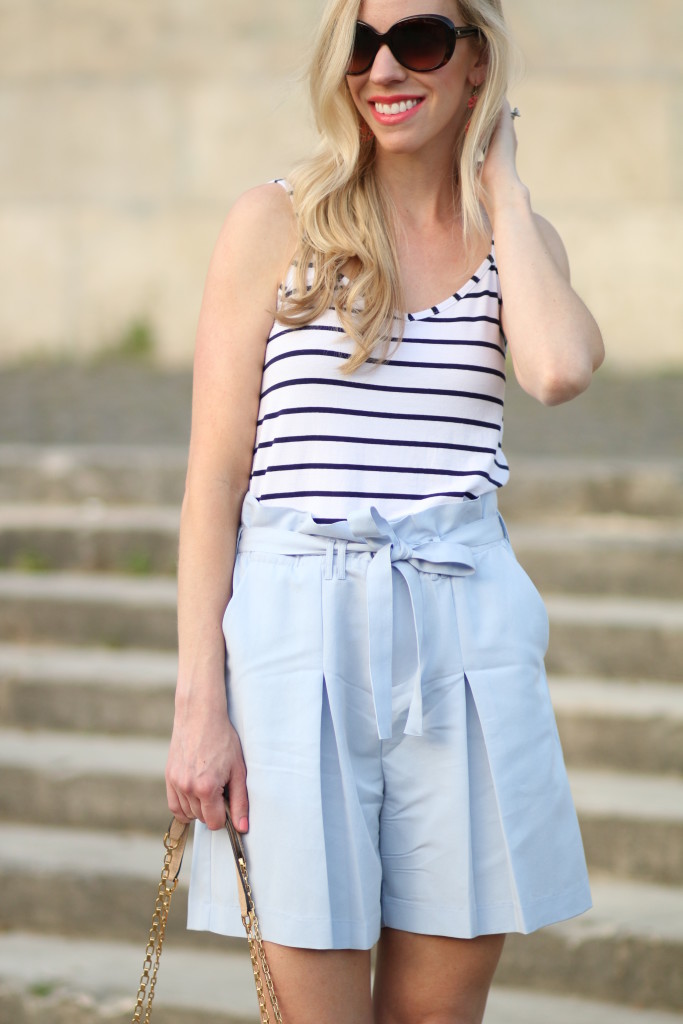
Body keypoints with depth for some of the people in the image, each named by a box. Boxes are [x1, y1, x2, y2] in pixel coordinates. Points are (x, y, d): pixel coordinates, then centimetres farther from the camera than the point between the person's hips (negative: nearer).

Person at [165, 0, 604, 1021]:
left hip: (465, 634, 3)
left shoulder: (519, 240, 11)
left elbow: (559, 369, -14)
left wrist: (498, 182, -1)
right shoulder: (276, 223, 3)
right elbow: (215, 476, 0)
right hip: (299, 632, -2)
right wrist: (199, 701, -7)